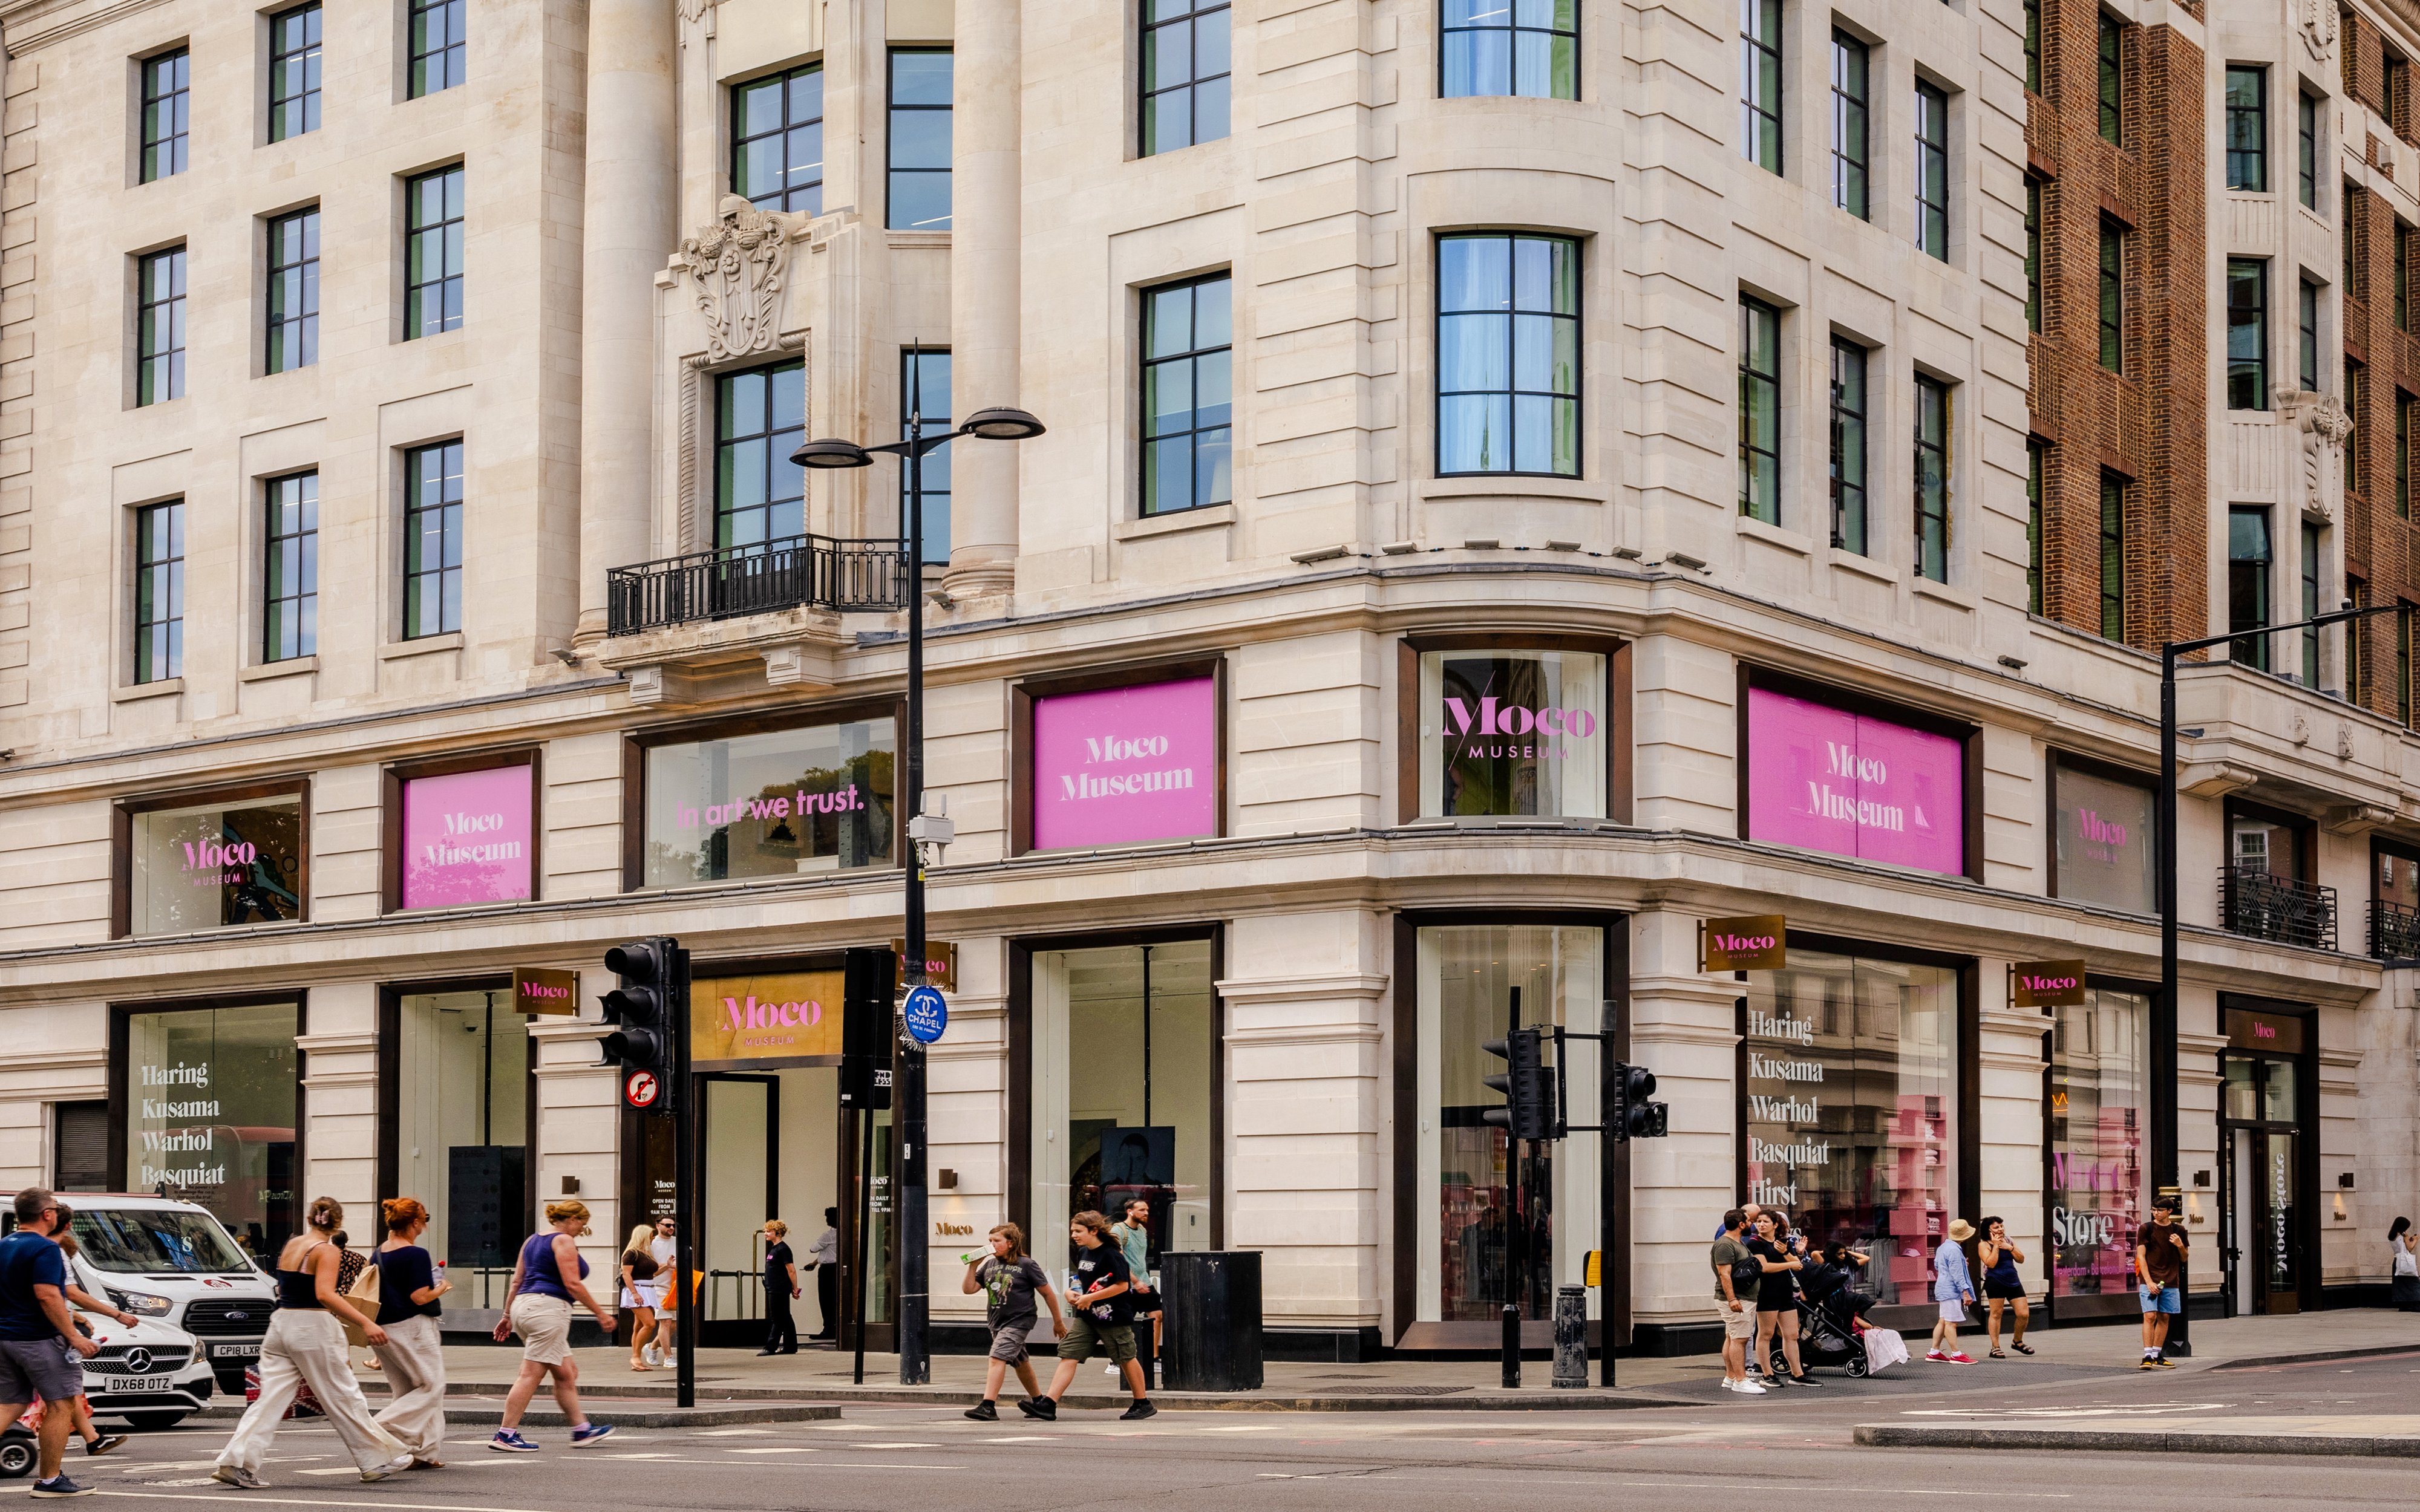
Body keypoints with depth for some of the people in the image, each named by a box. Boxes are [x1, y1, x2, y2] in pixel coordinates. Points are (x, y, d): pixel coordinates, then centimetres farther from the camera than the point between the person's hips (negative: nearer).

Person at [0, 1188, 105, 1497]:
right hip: (38, 1339, -9)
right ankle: (49, 1479, 2)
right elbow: (47, 1296, -24)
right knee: (61, 1404, 0)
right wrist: (73, 1336, -23)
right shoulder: (45, 1249, -15)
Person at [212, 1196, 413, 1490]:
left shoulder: (291, 1245, 13)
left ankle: (236, 1463, -10)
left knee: (271, 1398, 3)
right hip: (314, 1328, -6)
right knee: (343, 1398, 4)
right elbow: (324, 1295, -23)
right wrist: (365, 1323, -29)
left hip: (281, 1323, 6)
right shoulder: (326, 1250, -9)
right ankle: (377, 1460, 15)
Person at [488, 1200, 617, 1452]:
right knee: (531, 1374, -8)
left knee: (567, 1373, 15)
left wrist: (508, 1316, 23)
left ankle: (582, 1430, 18)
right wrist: (600, 1313, -10)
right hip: (548, 1308, -10)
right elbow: (572, 1284, -13)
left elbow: (516, 1282, 20)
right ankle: (506, 1435, -10)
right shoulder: (564, 1241, -7)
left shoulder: (533, 1240, 20)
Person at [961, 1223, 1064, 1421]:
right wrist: (973, 1266, -9)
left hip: (1019, 1321, -7)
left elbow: (1048, 1293, -3)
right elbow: (968, 1289, 5)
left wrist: (1058, 1321, 1)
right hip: (997, 1322, 7)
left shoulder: (1026, 1265, -9)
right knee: (1020, 1363, 21)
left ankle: (988, 1406, -26)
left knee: (997, 1359, -21)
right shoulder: (989, 1265, 7)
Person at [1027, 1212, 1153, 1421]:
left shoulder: (1111, 1255, -16)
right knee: (1068, 1355, -4)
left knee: (1126, 1359, 5)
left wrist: (1089, 1298, -19)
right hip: (1086, 1317, 8)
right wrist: (1072, 1292, 4)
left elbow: (1122, 1285, -19)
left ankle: (1143, 1404, 20)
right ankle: (1048, 1405, -11)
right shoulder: (1083, 1253, 10)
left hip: (1112, 1317, -8)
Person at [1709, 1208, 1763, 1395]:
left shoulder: (1738, 1243, 18)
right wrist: (1732, 1299, -29)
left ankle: (1730, 1377, 15)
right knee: (1739, 1339, -12)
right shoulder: (1724, 1245, -15)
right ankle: (1740, 1380, -14)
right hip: (1736, 1301, -10)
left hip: (1745, 1300, 10)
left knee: (1732, 1338, 12)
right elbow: (1724, 1274, -23)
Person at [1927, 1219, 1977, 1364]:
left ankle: (1934, 1352, 14)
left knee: (1943, 1321, 12)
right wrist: (1966, 1292, -20)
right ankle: (1956, 1355, -8)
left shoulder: (1943, 1247, 14)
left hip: (1944, 1290, 10)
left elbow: (1937, 1265, 28)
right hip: (1951, 1290, -10)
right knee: (1951, 1323, -8)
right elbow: (1957, 1274, -21)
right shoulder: (1954, 1250, -18)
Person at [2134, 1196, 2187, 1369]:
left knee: (2164, 1318, 6)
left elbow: (2184, 1259, 17)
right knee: (2150, 1316, -13)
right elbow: (2141, 1256, -4)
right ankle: (2148, 1356, -14)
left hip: (2171, 1283, 4)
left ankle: (2157, 1356, 14)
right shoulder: (2147, 1229, -1)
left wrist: (2180, 1246, -6)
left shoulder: (2178, 1231, 10)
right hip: (2150, 1281, -4)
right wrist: (2149, 1282, -13)